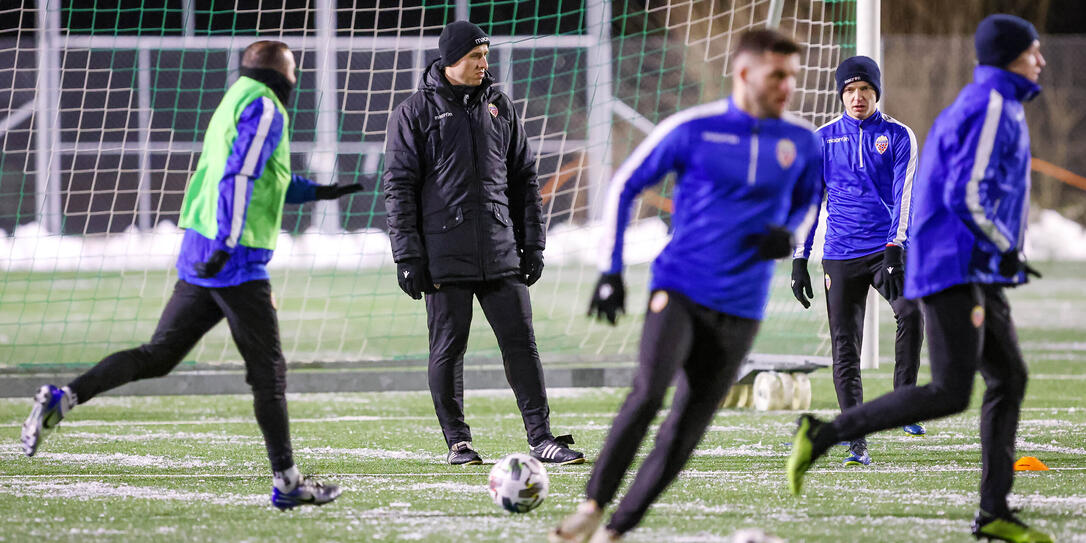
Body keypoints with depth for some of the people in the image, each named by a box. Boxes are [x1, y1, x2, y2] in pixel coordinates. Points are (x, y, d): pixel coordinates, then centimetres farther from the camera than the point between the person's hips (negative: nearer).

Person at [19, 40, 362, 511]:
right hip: (236, 262, -9)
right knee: (268, 370, -3)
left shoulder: (235, 103, 22)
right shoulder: (264, 109, -8)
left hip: (200, 257, 9)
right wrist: (226, 245, -28)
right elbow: (239, 177, -20)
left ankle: (61, 398, -3)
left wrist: (320, 191, 36)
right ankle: (286, 482, -1)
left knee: (159, 355, 9)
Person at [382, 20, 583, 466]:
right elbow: (399, 187, -1)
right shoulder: (415, 112, 2)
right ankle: (457, 442, 11)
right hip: (445, 255, -3)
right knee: (448, 348, 1)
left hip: (501, 254, 3)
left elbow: (524, 179, 18)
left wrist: (532, 244, 12)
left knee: (521, 342, -1)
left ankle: (541, 438, 0)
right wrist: (407, 256, -7)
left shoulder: (499, 108, 13)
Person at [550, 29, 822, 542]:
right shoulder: (693, 129, -6)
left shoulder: (801, 142, 3)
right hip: (678, 288, -3)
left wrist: (790, 234, -2)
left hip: (740, 307, 3)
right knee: (649, 390, -25)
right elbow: (624, 185, 4)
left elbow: (808, 201, 22)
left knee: (685, 429, -1)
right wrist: (611, 271, 0)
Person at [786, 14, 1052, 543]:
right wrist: (1005, 251, -12)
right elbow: (966, 195, -22)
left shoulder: (972, 106, 20)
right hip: (956, 272, -11)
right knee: (949, 394, -13)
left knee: (1008, 379, 6)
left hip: (976, 276, 11)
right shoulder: (992, 108, -12)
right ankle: (823, 435, -8)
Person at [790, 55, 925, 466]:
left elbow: (904, 194, -5)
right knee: (845, 350, -3)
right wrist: (800, 260, 4)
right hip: (841, 255, 2)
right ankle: (857, 444, -1)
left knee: (911, 312, -29)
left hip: (888, 250, -2)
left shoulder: (898, 136, 5)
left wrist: (895, 249, -19)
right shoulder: (824, 139, 9)